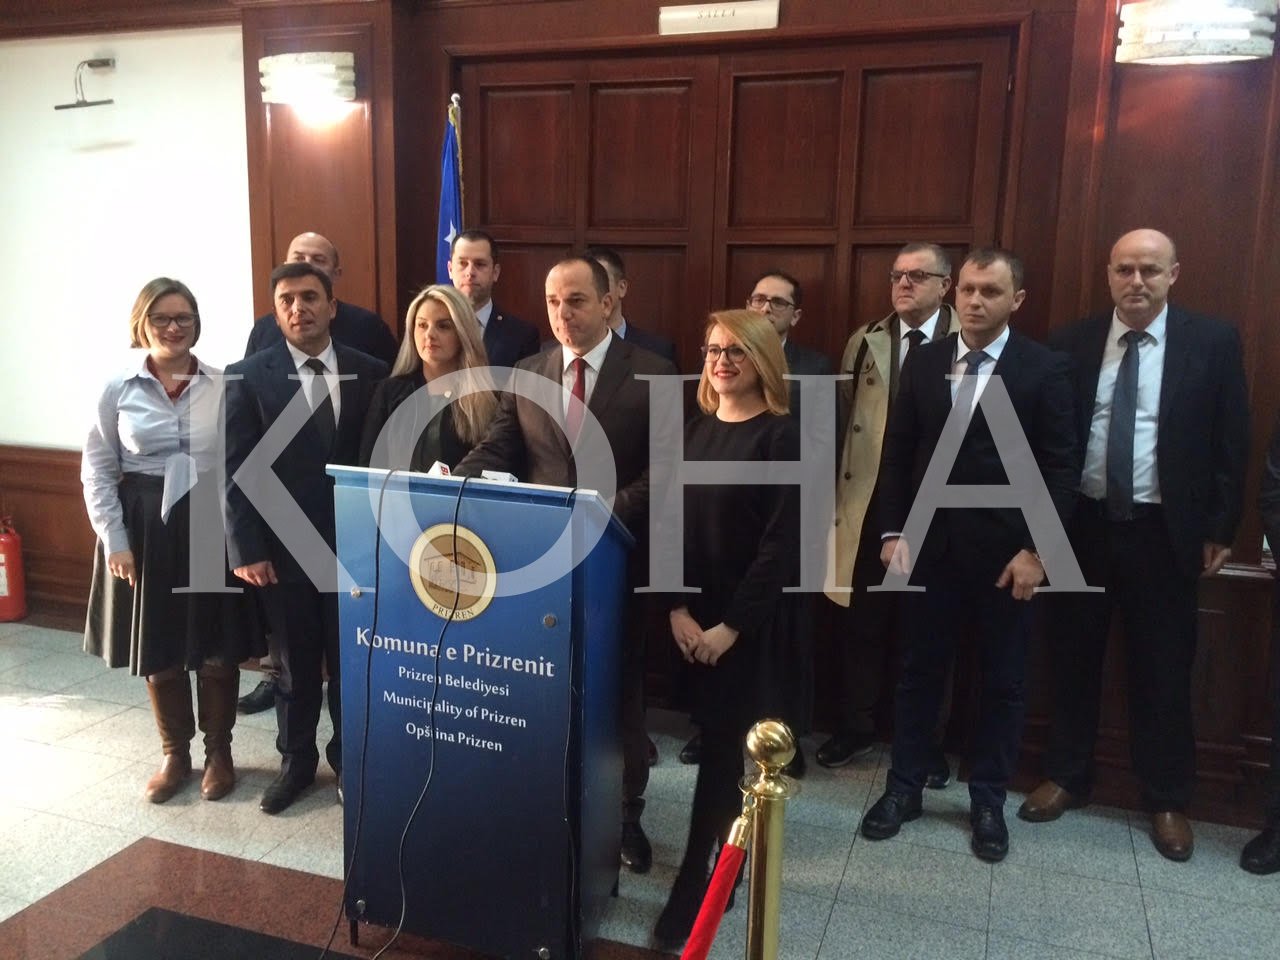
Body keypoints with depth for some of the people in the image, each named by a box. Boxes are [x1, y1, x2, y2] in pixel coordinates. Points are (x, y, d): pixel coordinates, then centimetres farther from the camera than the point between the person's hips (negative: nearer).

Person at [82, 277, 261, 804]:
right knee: (158, 650, 12)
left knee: (218, 649, 7)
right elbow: (97, 469, 1)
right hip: (147, 529, 1)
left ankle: (218, 752, 27)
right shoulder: (119, 388, -2)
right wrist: (114, 540, -5)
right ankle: (175, 754, 31)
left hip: (213, 528, 0)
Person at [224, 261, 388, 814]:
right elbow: (236, 470, -5)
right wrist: (246, 549, -10)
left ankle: (348, 757, 32)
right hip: (283, 547, -1)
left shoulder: (370, 374, 0)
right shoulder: (248, 377, -3)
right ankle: (296, 761, 33)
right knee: (295, 665, 13)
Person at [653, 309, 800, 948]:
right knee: (725, 740, 12)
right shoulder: (696, 430, 7)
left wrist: (732, 625, -15)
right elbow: (674, 525, 5)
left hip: (752, 620, -5)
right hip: (695, 614, 5)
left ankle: (693, 888, 9)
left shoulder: (782, 437, -10)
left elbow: (781, 544, -14)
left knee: (723, 744, 0)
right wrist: (678, 608, -6)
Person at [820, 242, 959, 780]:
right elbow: (843, 419, 6)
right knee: (861, 623, 12)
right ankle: (856, 727, 30)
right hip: (868, 504, 3)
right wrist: (837, 494, 3)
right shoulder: (865, 341, 8)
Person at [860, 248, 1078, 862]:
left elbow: (1060, 468, -7)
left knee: (1002, 683, 10)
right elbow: (896, 453, 5)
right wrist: (892, 531, -1)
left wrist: (1037, 549, -12)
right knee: (919, 672, 12)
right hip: (930, 546, 2)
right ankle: (903, 788, 26)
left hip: (1006, 553, -2)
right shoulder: (922, 360, 4)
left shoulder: (1045, 369, -5)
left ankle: (988, 800, 26)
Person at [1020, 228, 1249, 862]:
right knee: (1073, 659, 12)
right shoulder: (1072, 343, 2)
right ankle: (1066, 777, 29)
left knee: (1163, 669, 8)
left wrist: (1220, 529, -3)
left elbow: (1231, 442, 0)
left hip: (1163, 531, -1)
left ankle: (1167, 800, 25)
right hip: (1083, 524, 2)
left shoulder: (1213, 343, -2)